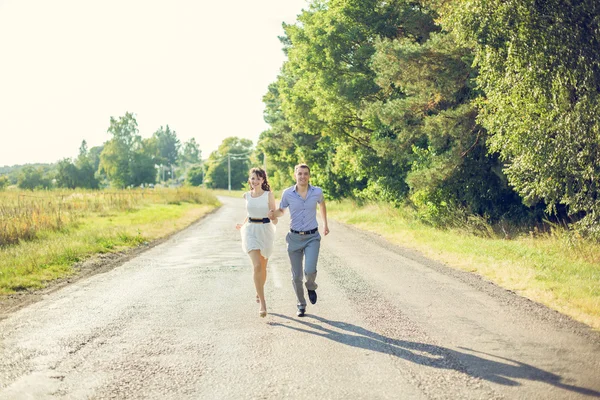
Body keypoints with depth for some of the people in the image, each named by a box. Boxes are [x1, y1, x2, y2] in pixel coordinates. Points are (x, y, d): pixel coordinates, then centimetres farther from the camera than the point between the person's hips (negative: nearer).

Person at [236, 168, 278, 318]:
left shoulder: (269, 195, -4)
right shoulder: (247, 195, 5)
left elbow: (273, 216, -3)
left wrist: (274, 219, -25)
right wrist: (243, 224, 31)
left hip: (265, 230, -1)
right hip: (251, 231, 1)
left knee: (263, 267, 13)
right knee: (257, 266, -15)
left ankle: (259, 292, 41)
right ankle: (262, 303, -14)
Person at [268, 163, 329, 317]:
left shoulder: (317, 192, -7)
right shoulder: (287, 193, -7)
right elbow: (281, 211, 10)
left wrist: (325, 224, 24)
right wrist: (273, 213, -14)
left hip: (312, 237, -1)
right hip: (295, 238, 1)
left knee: (310, 270, -20)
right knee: (296, 276, 4)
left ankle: (311, 287, 17)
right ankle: (301, 305, 27)